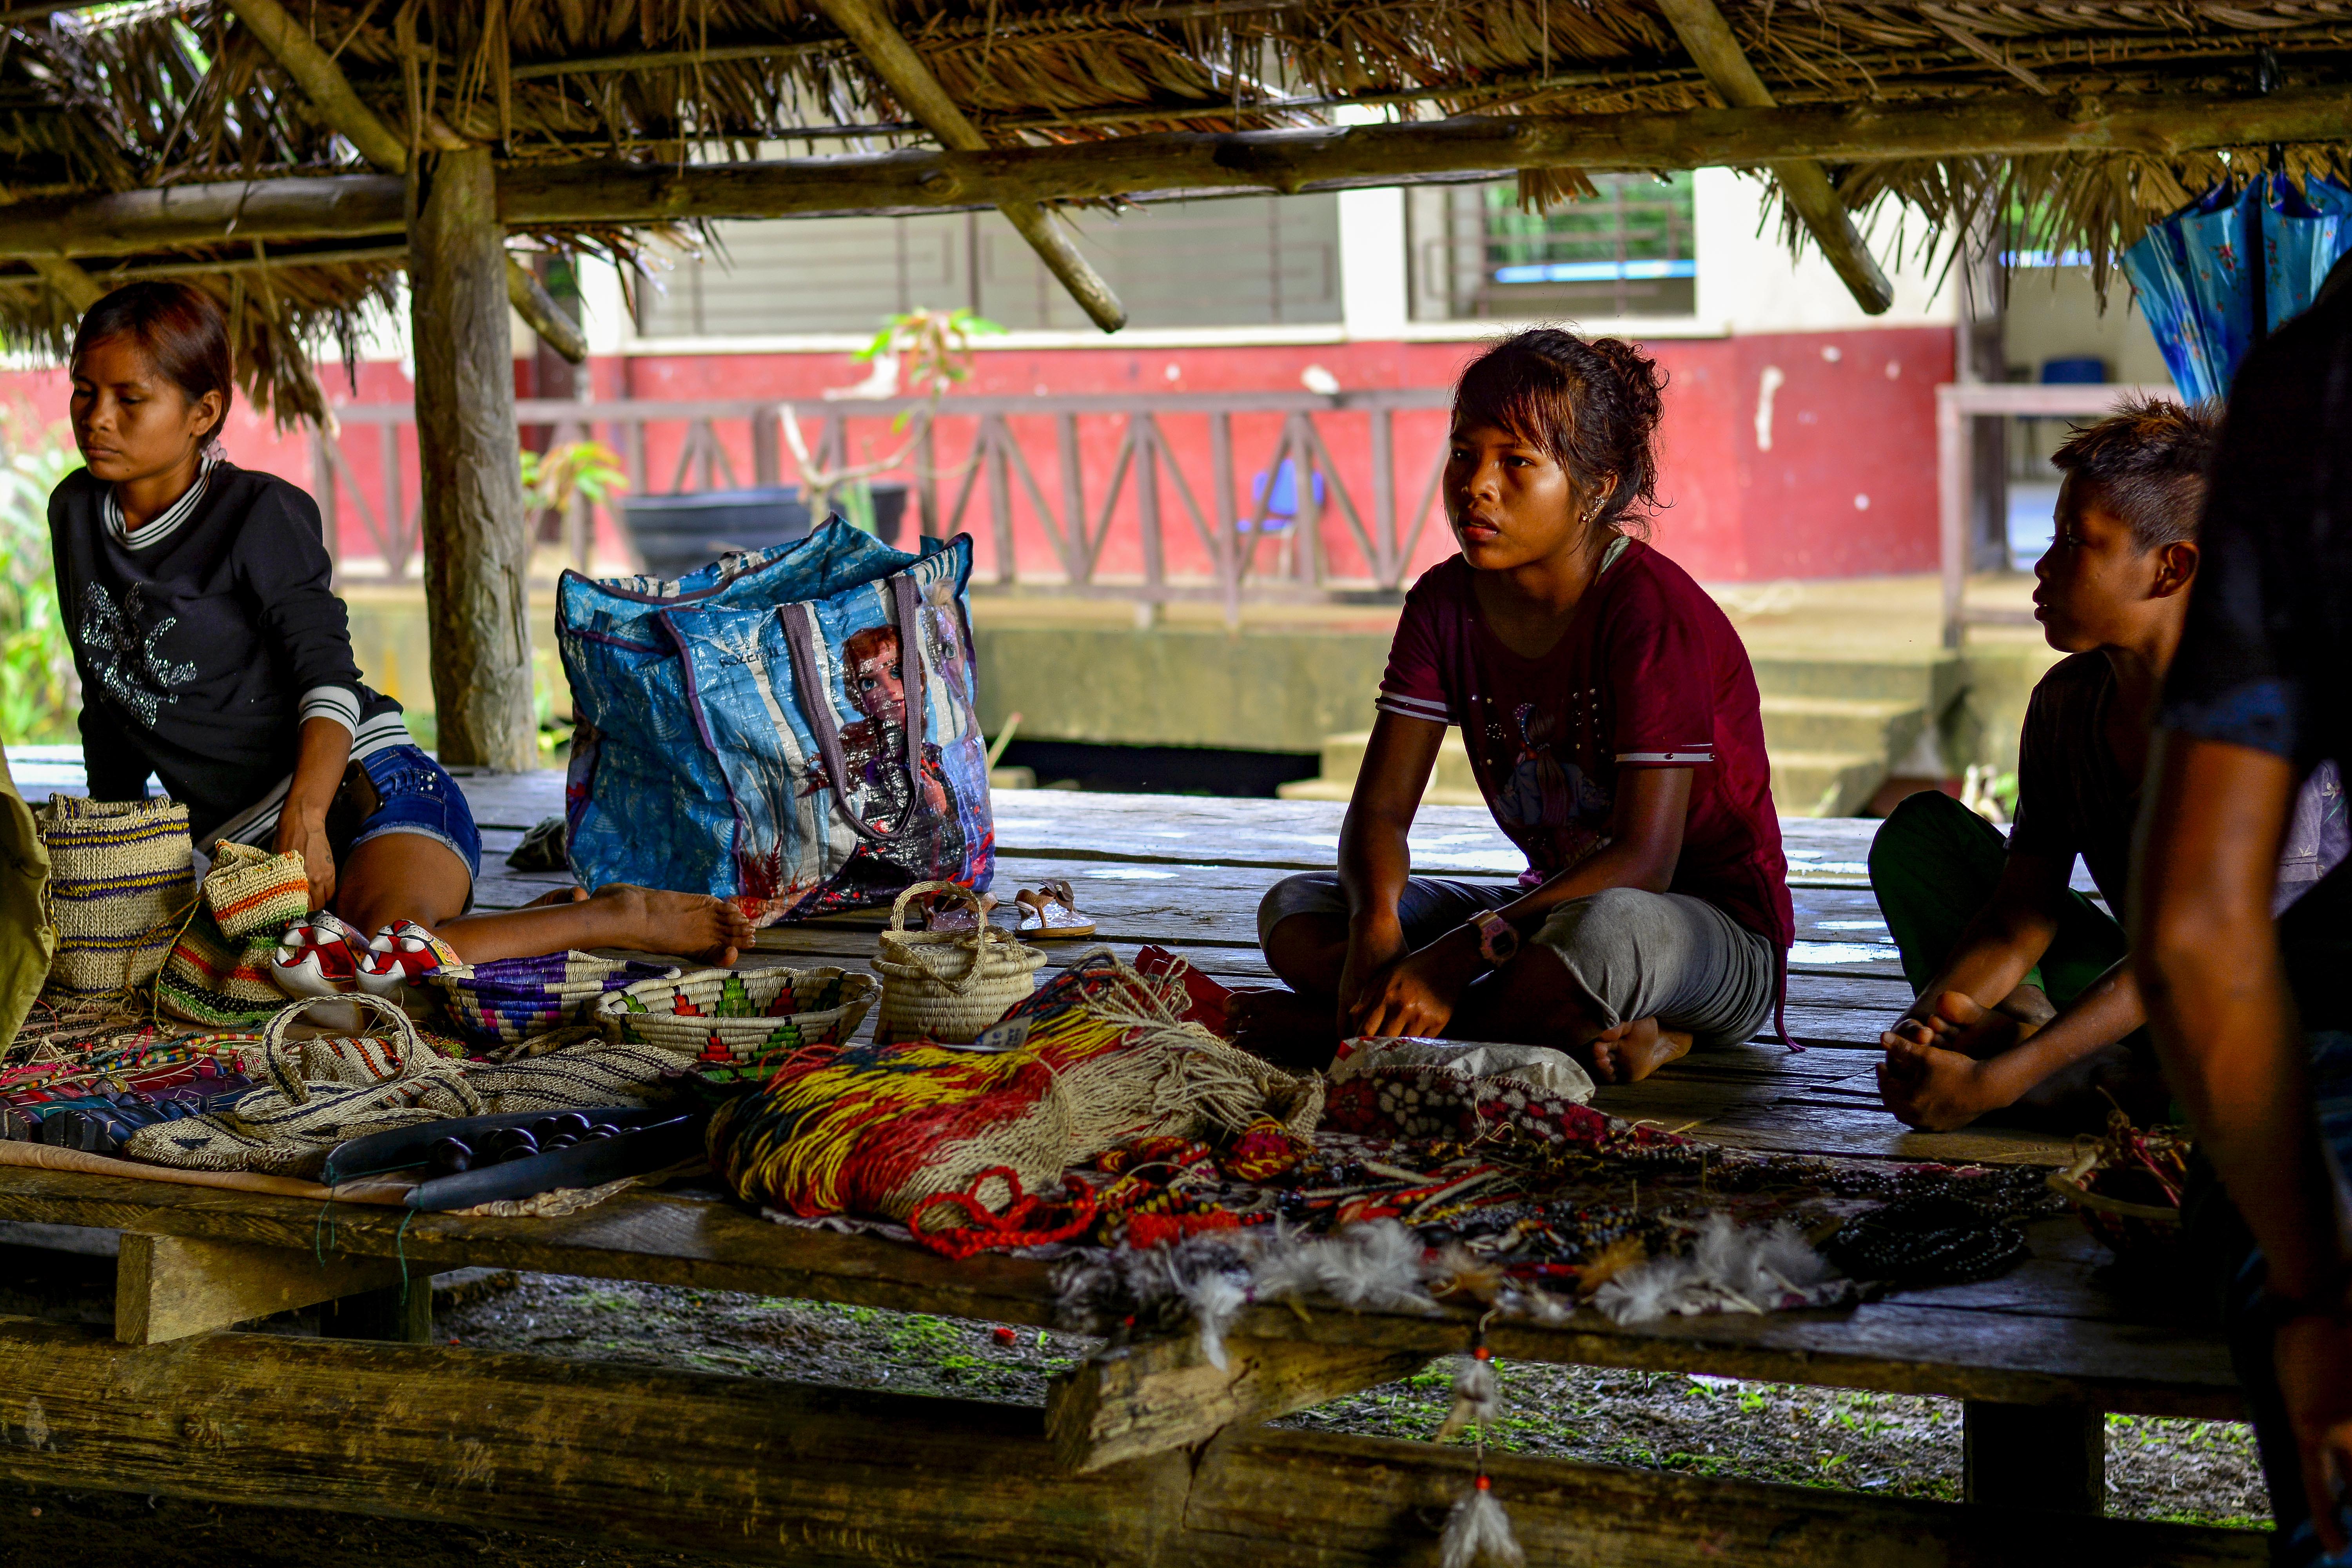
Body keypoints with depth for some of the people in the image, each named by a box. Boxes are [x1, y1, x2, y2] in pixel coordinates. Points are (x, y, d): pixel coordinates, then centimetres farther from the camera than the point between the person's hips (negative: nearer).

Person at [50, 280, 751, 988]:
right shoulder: (75, 514, 13)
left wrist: (304, 819, -25)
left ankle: (620, 917, -12)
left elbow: (328, 677, -11)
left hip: (370, 789, -7)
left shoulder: (259, 515, -6)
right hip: (244, 840, 7)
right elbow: (109, 705, 23)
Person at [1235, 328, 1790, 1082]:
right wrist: (1376, 927, -27)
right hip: (1556, 902, 8)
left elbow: (1643, 859, -26)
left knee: (1606, 930, -42)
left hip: (1722, 935, -7)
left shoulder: (1653, 610, -19)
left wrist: (1459, 954, -33)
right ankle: (1582, 1032, -23)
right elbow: (1377, 811, -3)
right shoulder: (1446, 604, 1)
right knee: (1294, 908, -10)